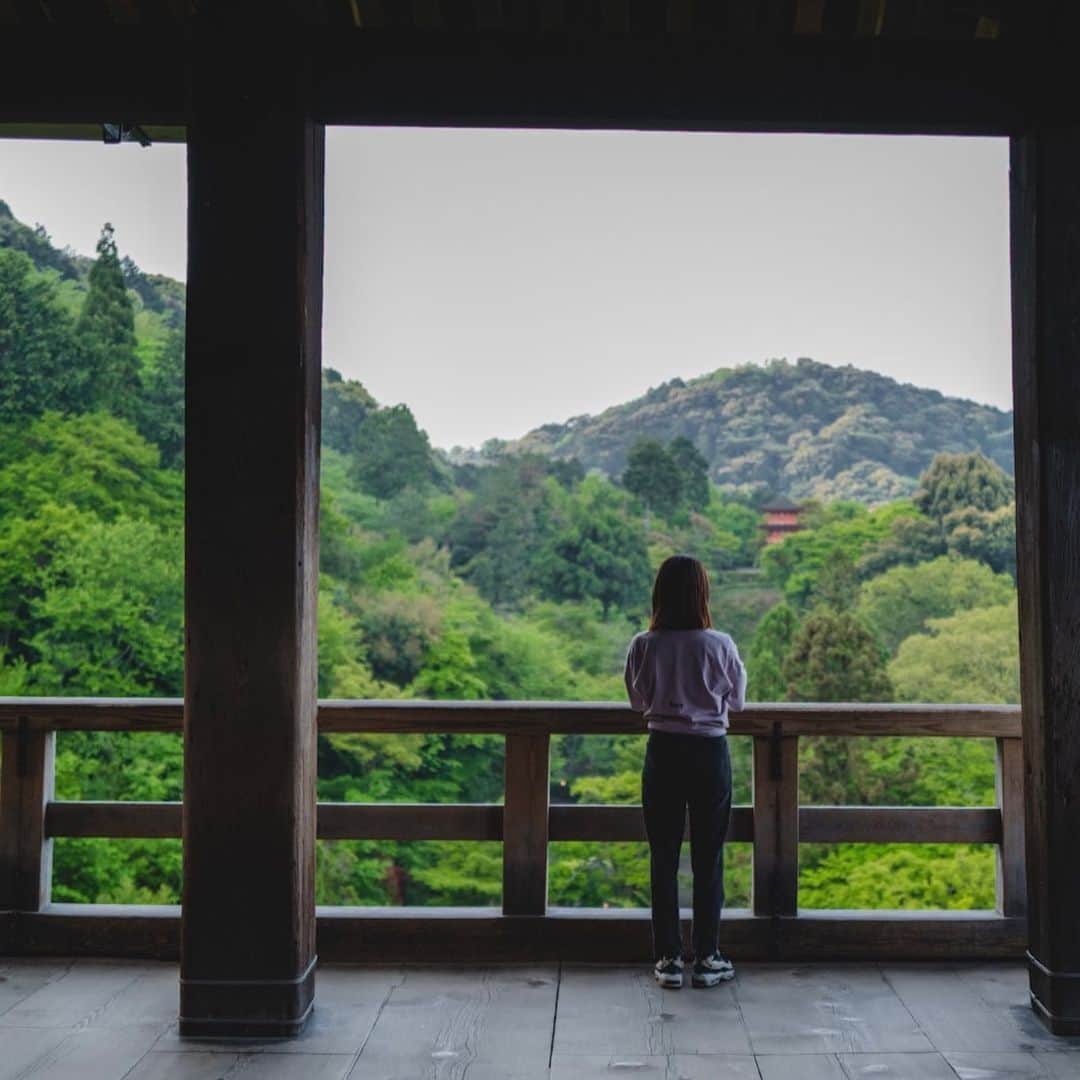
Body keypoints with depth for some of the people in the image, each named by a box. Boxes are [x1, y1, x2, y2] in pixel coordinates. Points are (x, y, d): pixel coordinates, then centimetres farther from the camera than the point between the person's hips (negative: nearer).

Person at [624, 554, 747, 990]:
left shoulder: (644, 646, -9)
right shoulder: (719, 645, -11)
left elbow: (637, 701, 5)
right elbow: (737, 701, 2)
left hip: (663, 753, 1)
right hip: (710, 753, -1)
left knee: (664, 857, 9)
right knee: (708, 857, 9)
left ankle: (668, 958, 14)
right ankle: (707, 958, 16)